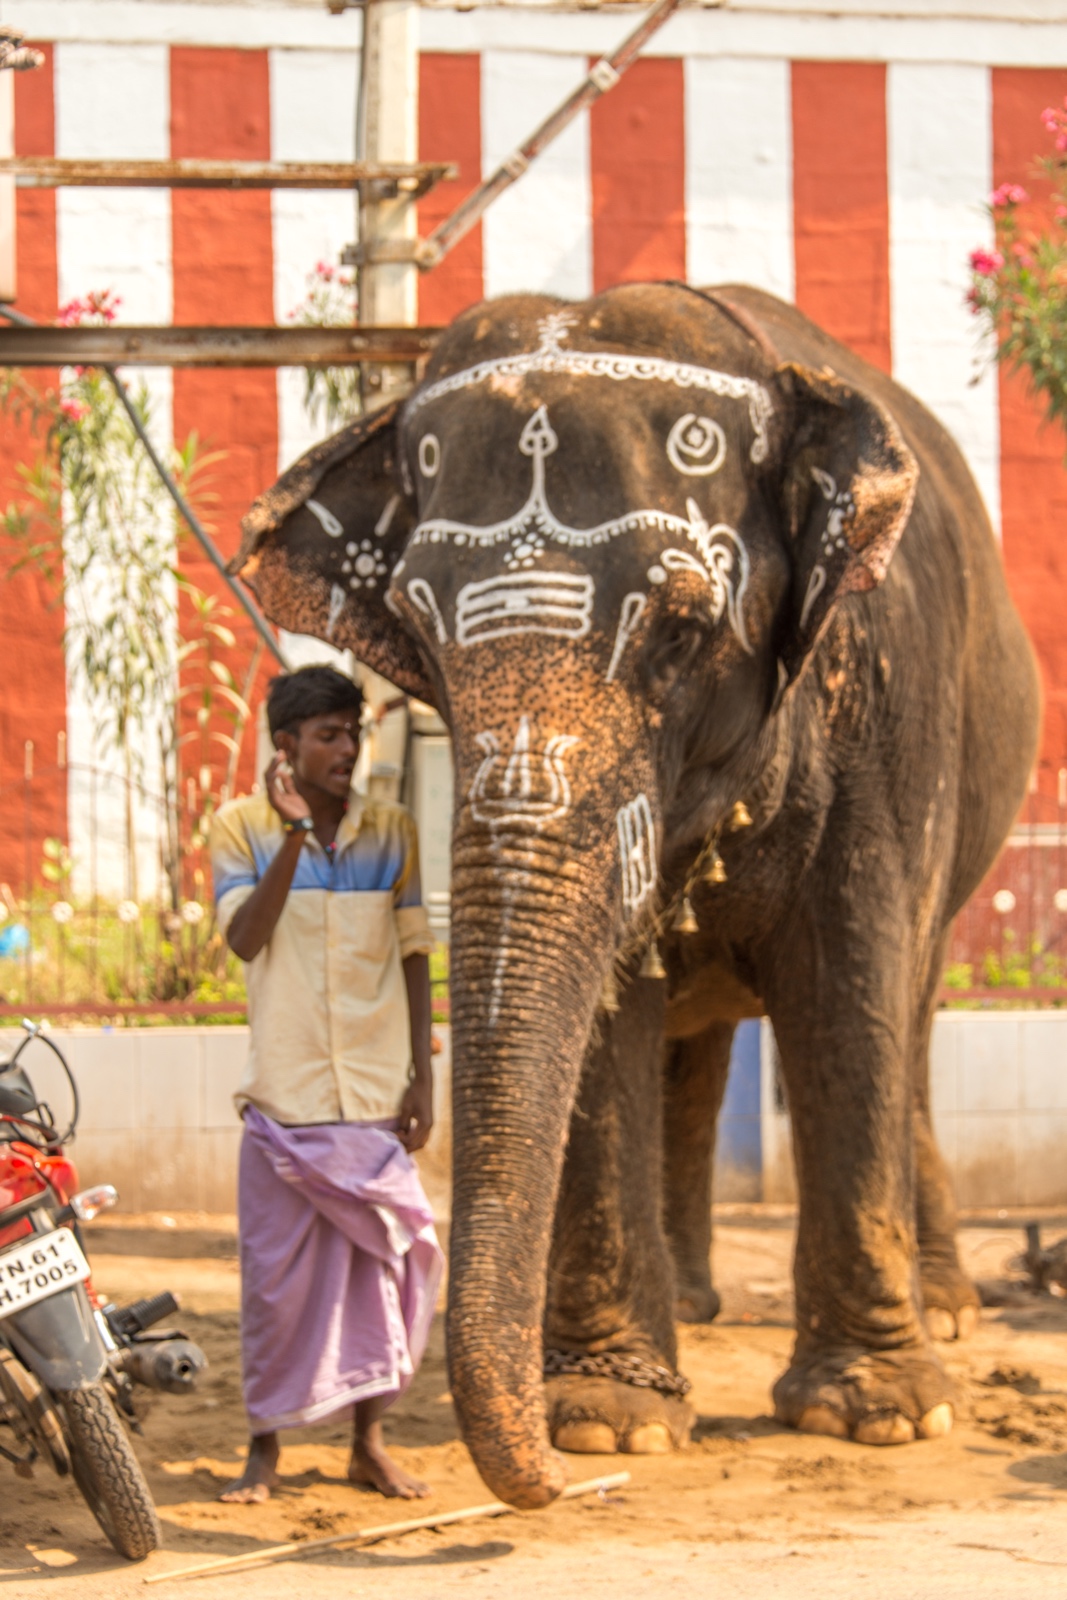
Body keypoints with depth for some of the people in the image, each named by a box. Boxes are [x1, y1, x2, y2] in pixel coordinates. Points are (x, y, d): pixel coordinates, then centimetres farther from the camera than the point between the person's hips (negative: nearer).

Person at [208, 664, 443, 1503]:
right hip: (285, 1089, -2)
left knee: (386, 1258, 3)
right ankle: (266, 1444, 14)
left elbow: (414, 956, 9)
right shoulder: (244, 826, 0)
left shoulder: (392, 830, 7)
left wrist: (423, 1077, 4)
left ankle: (370, 1441, 17)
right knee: (277, 1272, 1)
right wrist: (295, 834, -22)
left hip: (377, 1093, 2)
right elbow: (244, 938, -13)